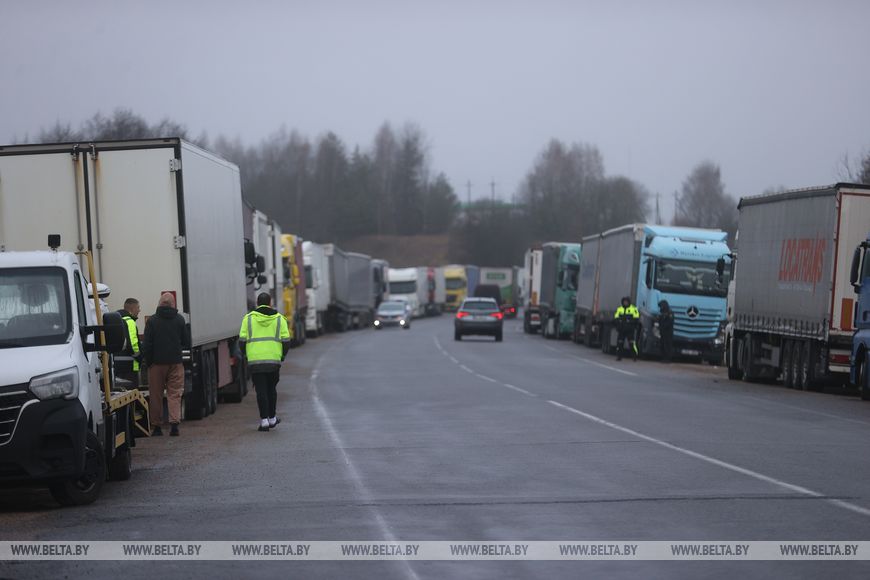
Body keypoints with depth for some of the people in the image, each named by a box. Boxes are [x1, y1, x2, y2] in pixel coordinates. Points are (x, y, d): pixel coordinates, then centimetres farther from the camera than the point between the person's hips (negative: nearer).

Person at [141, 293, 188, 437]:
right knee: (175, 394, 3)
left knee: (156, 395, 6)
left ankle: (156, 426, 10)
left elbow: (146, 344, -5)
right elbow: (186, 342, 9)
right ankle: (174, 423, -11)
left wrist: (147, 360, 6)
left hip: (157, 363, -1)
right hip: (175, 362, 1)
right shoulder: (180, 319, 1)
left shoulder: (152, 321, -5)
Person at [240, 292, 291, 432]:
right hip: (274, 360, 1)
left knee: (261, 390, 2)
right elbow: (286, 341, 1)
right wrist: (283, 355, 17)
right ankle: (272, 418, 23)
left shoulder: (248, 318, 3)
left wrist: (246, 354, 15)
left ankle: (264, 420, -4)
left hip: (255, 361, -1)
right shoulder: (279, 318, 6)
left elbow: (242, 340, -1)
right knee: (271, 389, 16)